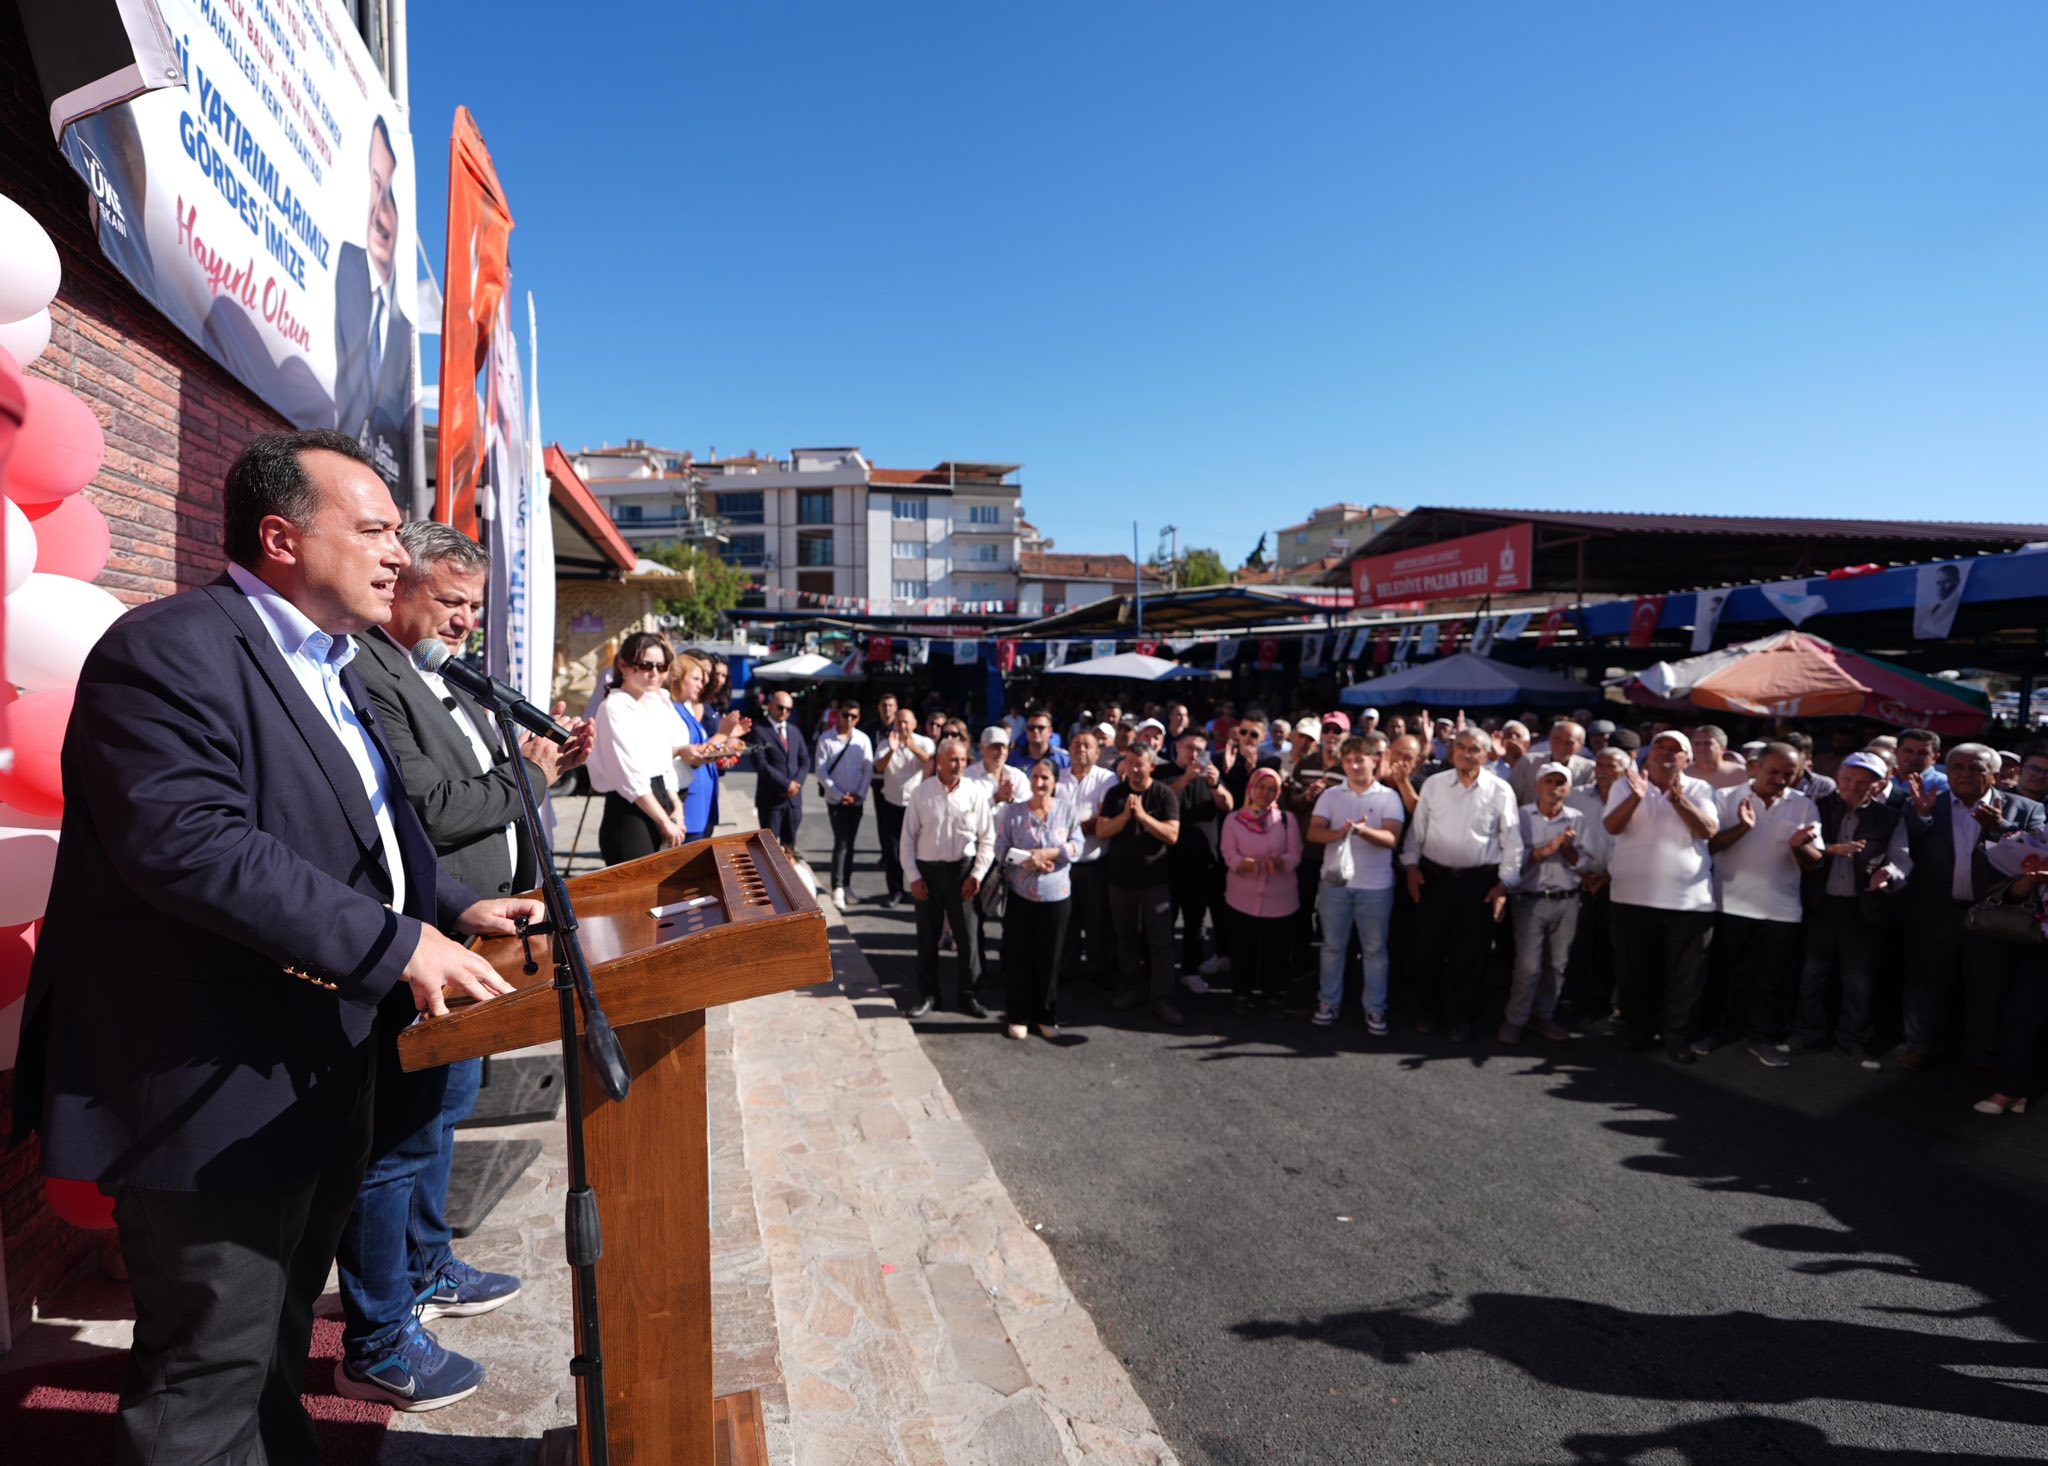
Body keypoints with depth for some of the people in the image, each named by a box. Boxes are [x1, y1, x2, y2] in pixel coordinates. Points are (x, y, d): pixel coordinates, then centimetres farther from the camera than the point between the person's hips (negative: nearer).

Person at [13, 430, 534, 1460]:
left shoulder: (331, 669, 13)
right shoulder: (170, 650, -17)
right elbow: (187, 844, -30)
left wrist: (456, 907, 6)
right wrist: (394, 944, -30)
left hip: (317, 1082, 9)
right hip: (213, 1099, -9)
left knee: (274, 1345, 25)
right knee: (210, 1382, 7)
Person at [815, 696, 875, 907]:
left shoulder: (863, 739, 0)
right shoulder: (826, 739, -7)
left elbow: (868, 769, 1)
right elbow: (821, 772, -8)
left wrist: (860, 793, -10)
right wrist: (839, 795, -13)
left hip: (857, 800, 3)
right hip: (836, 799, -3)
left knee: (850, 843, 10)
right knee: (841, 842, -11)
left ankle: (846, 885, 20)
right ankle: (838, 888, -12)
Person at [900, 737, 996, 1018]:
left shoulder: (976, 792, -5)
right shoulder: (921, 792, -4)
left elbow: (987, 838, 0)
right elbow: (909, 837, 1)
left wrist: (977, 874, -6)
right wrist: (913, 875, -3)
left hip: (963, 869, 0)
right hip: (928, 869, 1)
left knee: (968, 936, 5)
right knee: (927, 936, 11)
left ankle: (968, 995, 20)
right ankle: (926, 993, 25)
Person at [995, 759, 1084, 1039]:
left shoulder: (1066, 810, -2)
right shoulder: (1012, 811, -3)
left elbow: (1077, 846, -5)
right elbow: (1001, 850, -4)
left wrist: (1047, 854, -17)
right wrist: (1028, 861, -18)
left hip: (1056, 895, 1)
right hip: (1020, 894, 0)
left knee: (1050, 958, 9)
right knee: (1018, 957, 5)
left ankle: (1046, 1015, 23)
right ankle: (1018, 1016, 18)